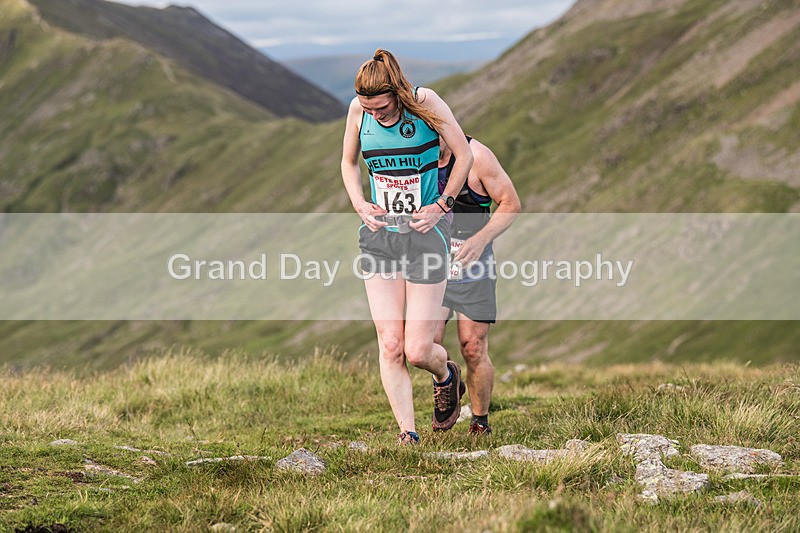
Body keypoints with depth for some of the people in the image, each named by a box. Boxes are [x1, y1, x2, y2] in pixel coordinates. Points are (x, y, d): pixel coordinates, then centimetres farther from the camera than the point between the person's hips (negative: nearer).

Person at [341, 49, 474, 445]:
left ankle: (446, 374, 31)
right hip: (379, 234, 4)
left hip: (424, 233, -3)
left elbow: (464, 155, -1)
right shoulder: (358, 109, 0)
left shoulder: (424, 103, -11)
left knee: (416, 351, -5)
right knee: (390, 345, -5)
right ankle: (407, 435, 5)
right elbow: (348, 162, 17)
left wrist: (441, 206, -6)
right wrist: (360, 205, 3)